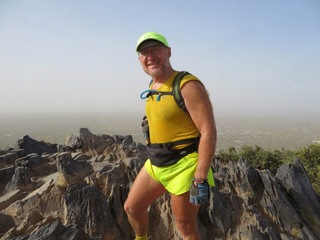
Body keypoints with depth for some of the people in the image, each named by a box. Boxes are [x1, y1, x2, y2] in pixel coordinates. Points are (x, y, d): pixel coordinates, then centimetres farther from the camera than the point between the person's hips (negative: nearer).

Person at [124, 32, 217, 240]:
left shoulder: (188, 85, -18)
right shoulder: (154, 87, 9)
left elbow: (209, 131, -22)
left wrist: (200, 179, -24)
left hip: (184, 167, -8)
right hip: (156, 164, 8)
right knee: (132, 208, 19)